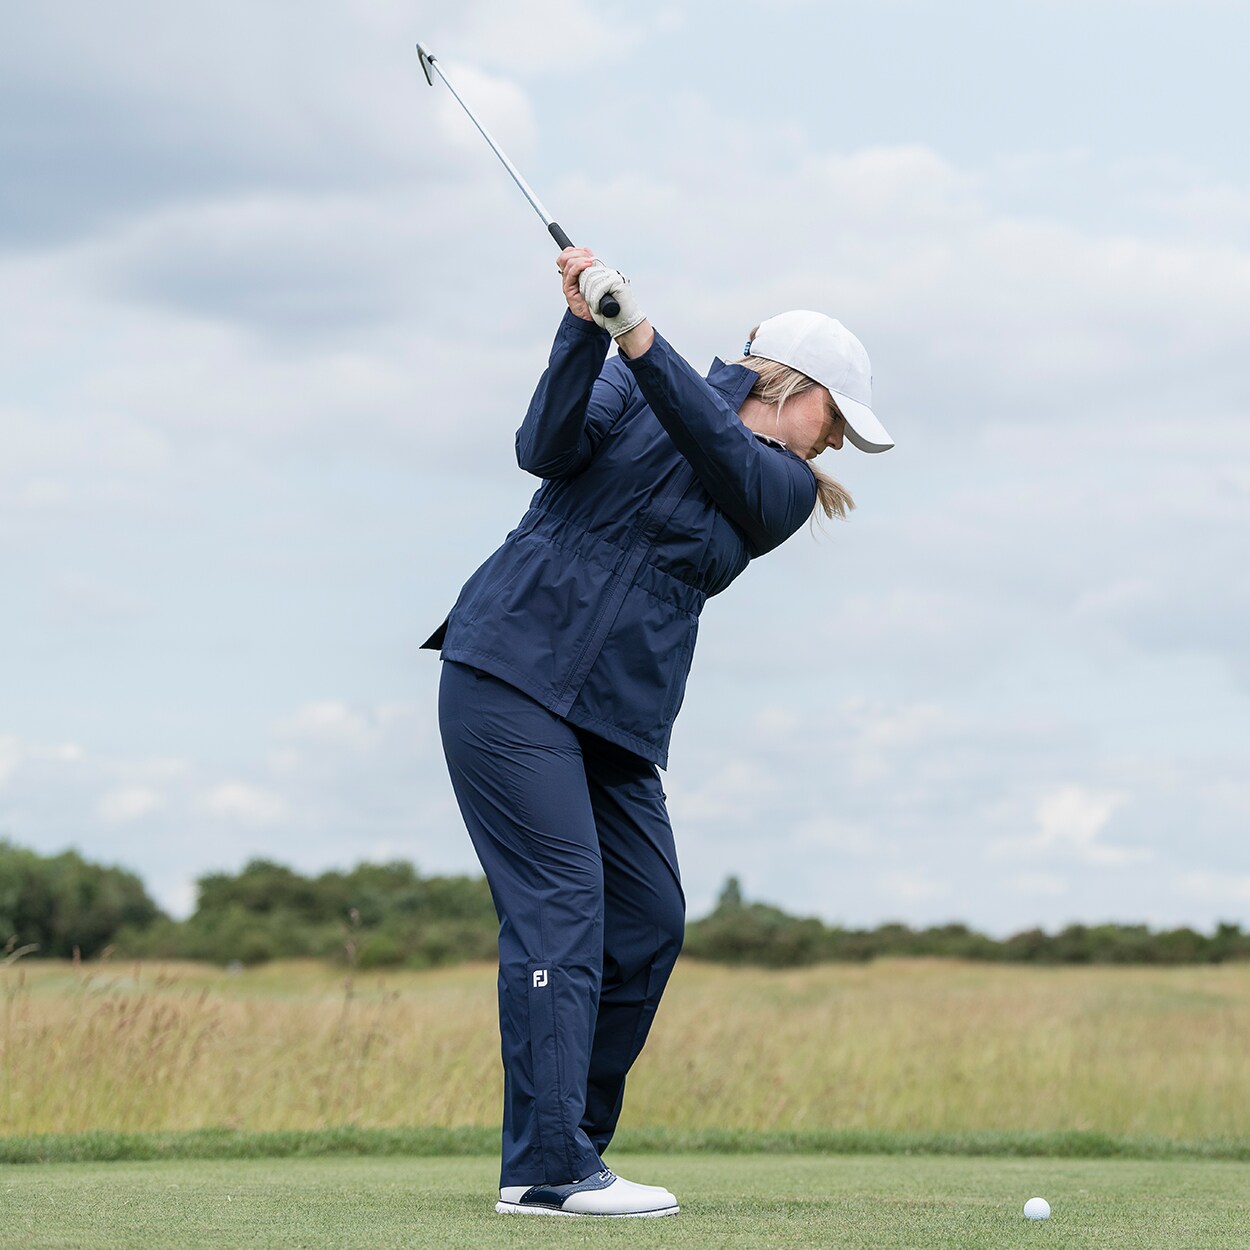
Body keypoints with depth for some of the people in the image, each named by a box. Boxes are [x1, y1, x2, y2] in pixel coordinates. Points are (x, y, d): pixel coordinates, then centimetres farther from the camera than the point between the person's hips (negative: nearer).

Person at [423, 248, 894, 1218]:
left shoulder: (785, 488, 12)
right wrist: (585, 326, -22)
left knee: (651, 923, 2)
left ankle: (570, 1149, 13)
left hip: (620, 718, 6)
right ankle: (546, 1169, -16)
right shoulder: (629, 388, 5)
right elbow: (547, 447, -11)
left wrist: (640, 336, -22)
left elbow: (716, 449, -8)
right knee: (561, 908, -13)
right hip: (512, 673, -6)